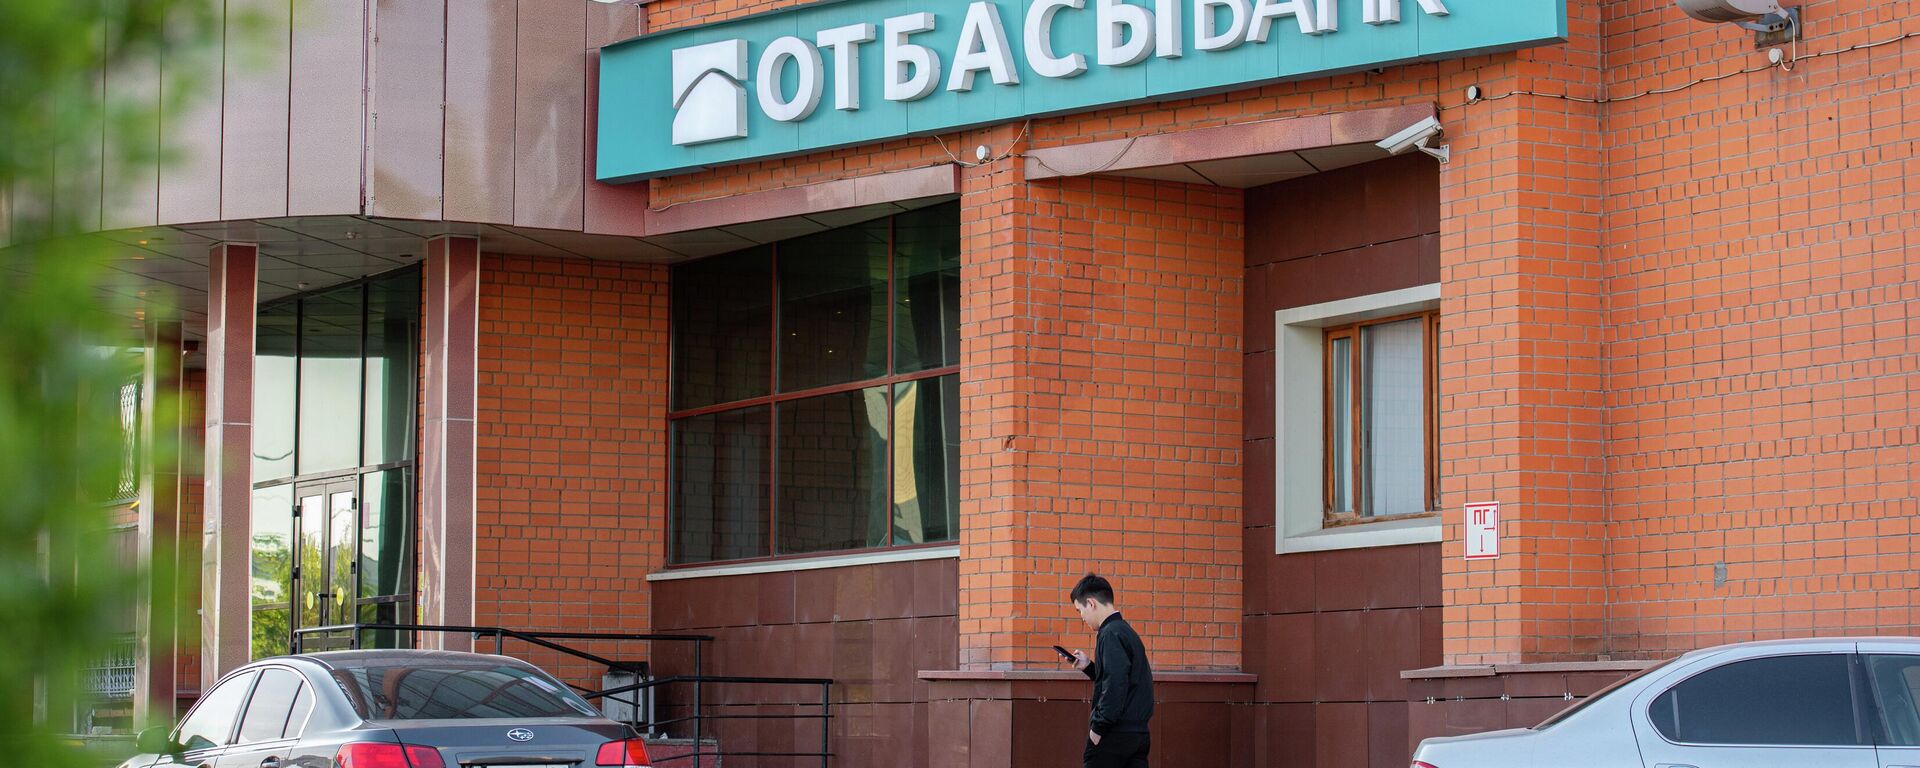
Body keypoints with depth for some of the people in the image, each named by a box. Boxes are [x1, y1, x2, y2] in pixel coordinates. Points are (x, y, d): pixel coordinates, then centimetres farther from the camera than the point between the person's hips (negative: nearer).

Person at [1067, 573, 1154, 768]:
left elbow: (1115, 687, -21)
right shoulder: (1127, 631, 17)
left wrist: (1098, 728, -16)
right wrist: (1089, 666, 17)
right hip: (1139, 733, 9)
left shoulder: (1110, 634, -12)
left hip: (1114, 735, -9)